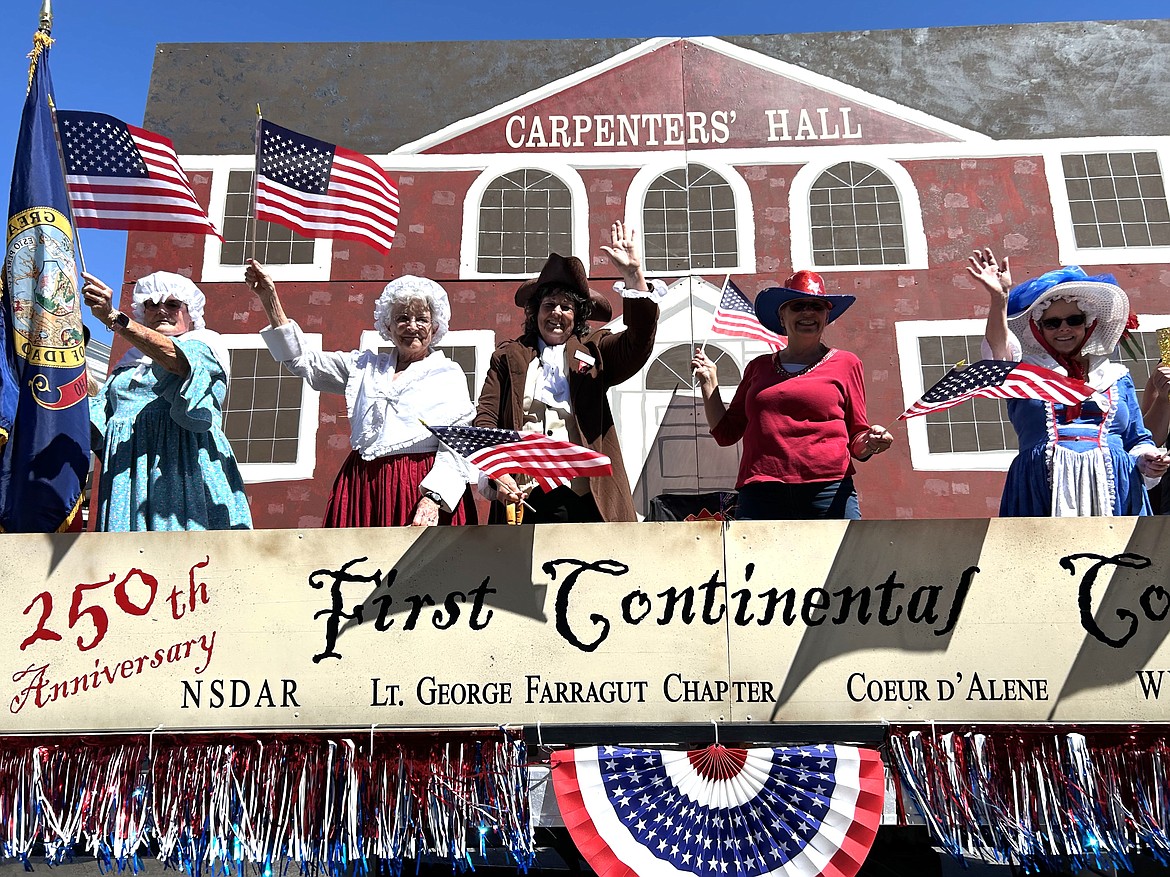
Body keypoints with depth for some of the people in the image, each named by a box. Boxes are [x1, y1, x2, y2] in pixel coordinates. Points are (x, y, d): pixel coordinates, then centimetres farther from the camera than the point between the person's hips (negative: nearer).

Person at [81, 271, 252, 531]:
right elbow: (96, 417, 20)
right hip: (126, 476, 5)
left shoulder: (207, 343, 10)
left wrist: (114, 318, -24)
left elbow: (177, 358, -14)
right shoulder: (128, 363, 27)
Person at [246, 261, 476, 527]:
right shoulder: (365, 366, 18)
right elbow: (303, 361, 16)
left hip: (422, 488, -3)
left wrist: (433, 498, -19)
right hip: (363, 488, 4)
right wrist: (270, 299, 10)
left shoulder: (449, 374, 6)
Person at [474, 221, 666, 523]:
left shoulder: (593, 351, 15)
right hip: (522, 495, 0)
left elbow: (638, 344, -3)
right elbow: (486, 419, 7)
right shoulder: (509, 356, 16)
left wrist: (634, 277, -12)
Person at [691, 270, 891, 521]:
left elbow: (856, 441, 14)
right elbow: (726, 432, 20)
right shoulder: (759, 367, 20)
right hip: (760, 497, 2)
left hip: (828, 495, -1)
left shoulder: (845, 363, 14)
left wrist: (870, 443, -8)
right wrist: (708, 382, 16)